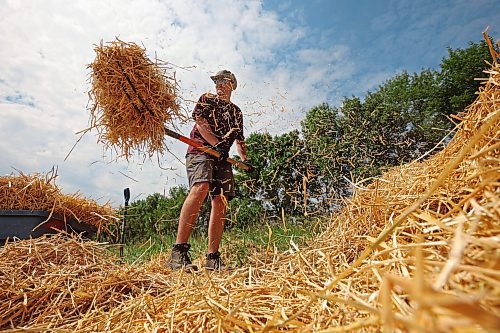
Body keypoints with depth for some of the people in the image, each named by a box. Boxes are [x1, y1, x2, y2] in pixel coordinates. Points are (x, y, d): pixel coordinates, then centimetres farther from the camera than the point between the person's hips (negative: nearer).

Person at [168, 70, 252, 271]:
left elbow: (239, 140, 26)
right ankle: (178, 251, -31)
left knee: (220, 203, -5)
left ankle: (213, 258, 0)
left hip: (222, 158, 5)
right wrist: (216, 144, -15)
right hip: (200, 150, -5)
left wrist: (245, 159, 9)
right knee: (200, 188, -31)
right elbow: (200, 122, -1)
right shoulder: (207, 99, 16)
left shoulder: (236, 112, 27)